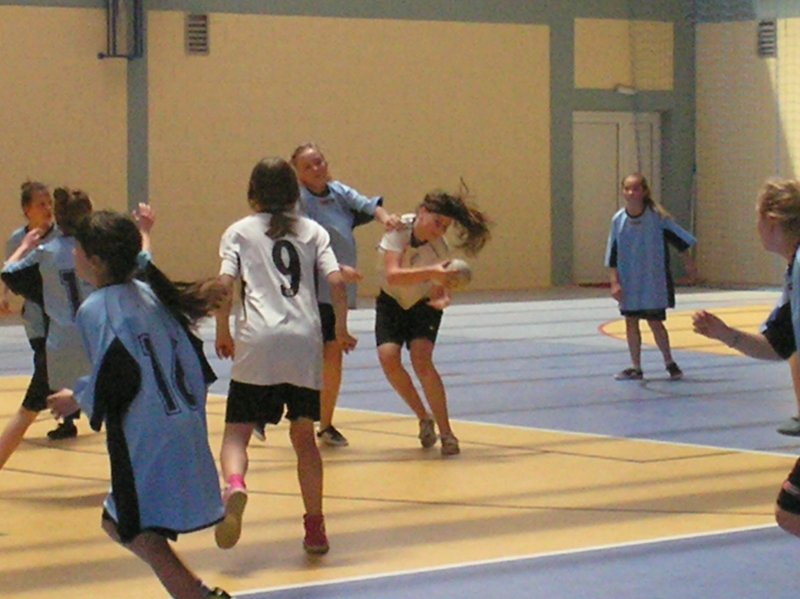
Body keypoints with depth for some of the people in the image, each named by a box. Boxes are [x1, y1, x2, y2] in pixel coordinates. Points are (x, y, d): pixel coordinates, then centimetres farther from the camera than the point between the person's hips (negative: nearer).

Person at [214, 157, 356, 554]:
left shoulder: (239, 231, 11)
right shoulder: (313, 231, 16)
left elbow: (224, 285, -2)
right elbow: (336, 283, 4)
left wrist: (223, 333, 10)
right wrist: (341, 330, 17)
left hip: (258, 344, -2)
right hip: (305, 343, 2)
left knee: (237, 431, 3)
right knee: (303, 436, 14)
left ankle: (234, 485, -29)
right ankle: (315, 528, 13)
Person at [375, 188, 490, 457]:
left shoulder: (440, 249, -23)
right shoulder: (399, 229, -26)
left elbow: (438, 288, -17)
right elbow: (392, 275, -38)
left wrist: (441, 299, -42)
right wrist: (431, 272, -52)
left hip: (424, 304, -1)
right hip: (391, 303, 1)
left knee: (421, 358, -23)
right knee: (388, 357, -21)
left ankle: (446, 432, -16)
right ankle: (424, 419, 1)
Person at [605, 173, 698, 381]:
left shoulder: (657, 216, -12)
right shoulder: (619, 220, -5)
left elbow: (679, 239, -1)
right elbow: (613, 256, 1)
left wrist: (689, 265, 5)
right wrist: (615, 282, -3)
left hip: (654, 280, -3)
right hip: (629, 283, 3)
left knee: (655, 322, -1)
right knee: (631, 322, 5)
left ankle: (670, 363, 16)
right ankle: (635, 368, 16)